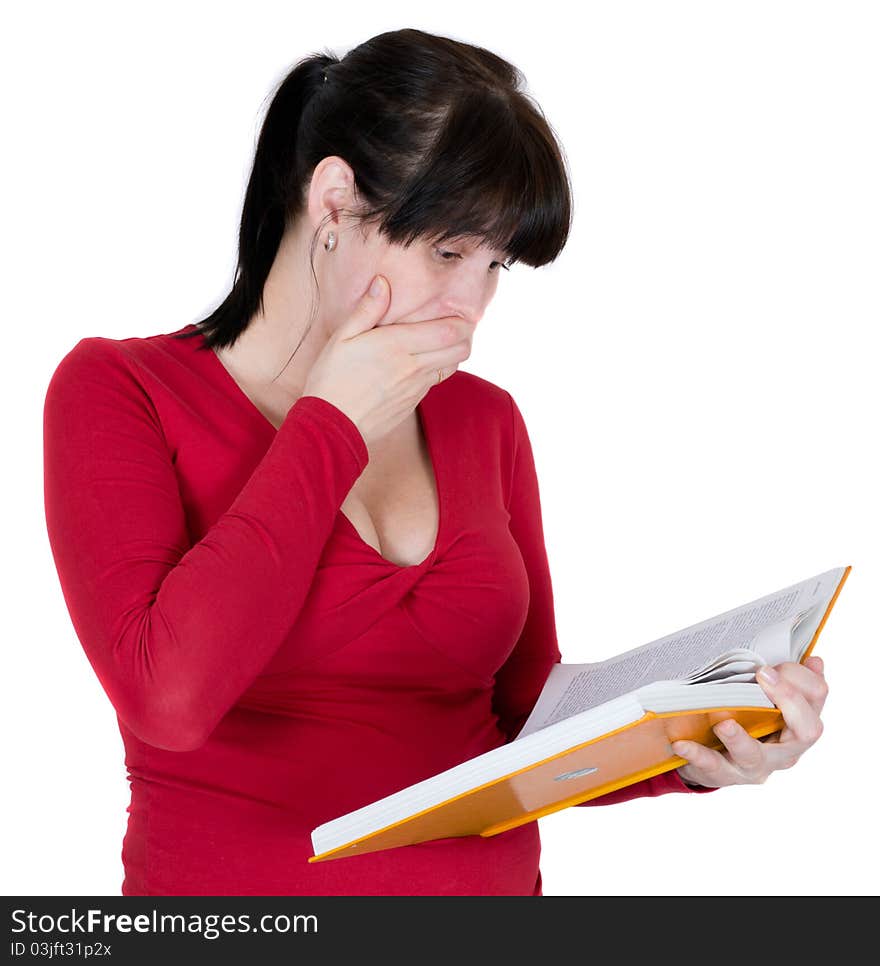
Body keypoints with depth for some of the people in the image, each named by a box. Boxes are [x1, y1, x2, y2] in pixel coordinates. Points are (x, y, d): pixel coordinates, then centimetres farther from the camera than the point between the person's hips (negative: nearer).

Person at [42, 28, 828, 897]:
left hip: (491, 879, 3)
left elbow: (526, 719, 12)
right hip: (236, 881, -2)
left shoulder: (483, 421, 9)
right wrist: (333, 429, -10)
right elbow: (168, 695, -17)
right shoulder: (119, 391, -3)